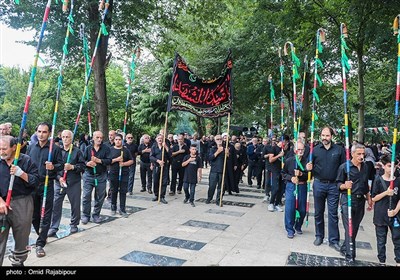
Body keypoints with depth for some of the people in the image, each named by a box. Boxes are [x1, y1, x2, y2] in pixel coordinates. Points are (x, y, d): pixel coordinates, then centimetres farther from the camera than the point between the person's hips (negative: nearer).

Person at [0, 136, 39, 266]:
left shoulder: (26, 160, -2)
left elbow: (36, 181, -6)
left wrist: (21, 173, -20)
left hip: (22, 204, -1)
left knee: (22, 237, 11)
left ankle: (18, 261, 30)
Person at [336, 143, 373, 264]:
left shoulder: (365, 167, 10)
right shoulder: (344, 167, -8)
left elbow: (366, 185, 21)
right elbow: (338, 184, -6)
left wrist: (369, 198, 20)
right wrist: (344, 186, -26)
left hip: (360, 201, 6)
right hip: (347, 200, -6)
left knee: (355, 227, 10)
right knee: (349, 228, -7)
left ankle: (344, 248, 26)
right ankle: (350, 255, -1)